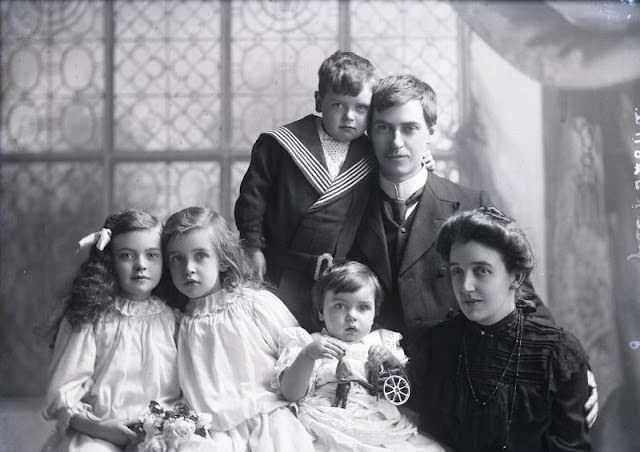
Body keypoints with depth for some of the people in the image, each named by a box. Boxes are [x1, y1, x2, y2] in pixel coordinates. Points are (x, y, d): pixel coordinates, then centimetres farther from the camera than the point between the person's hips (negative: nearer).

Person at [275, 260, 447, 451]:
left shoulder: (382, 343, 20)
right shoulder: (308, 343, 10)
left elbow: (405, 393, 17)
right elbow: (291, 394, -3)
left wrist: (393, 364, 0)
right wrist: (308, 355, -18)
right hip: (330, 427, -3)